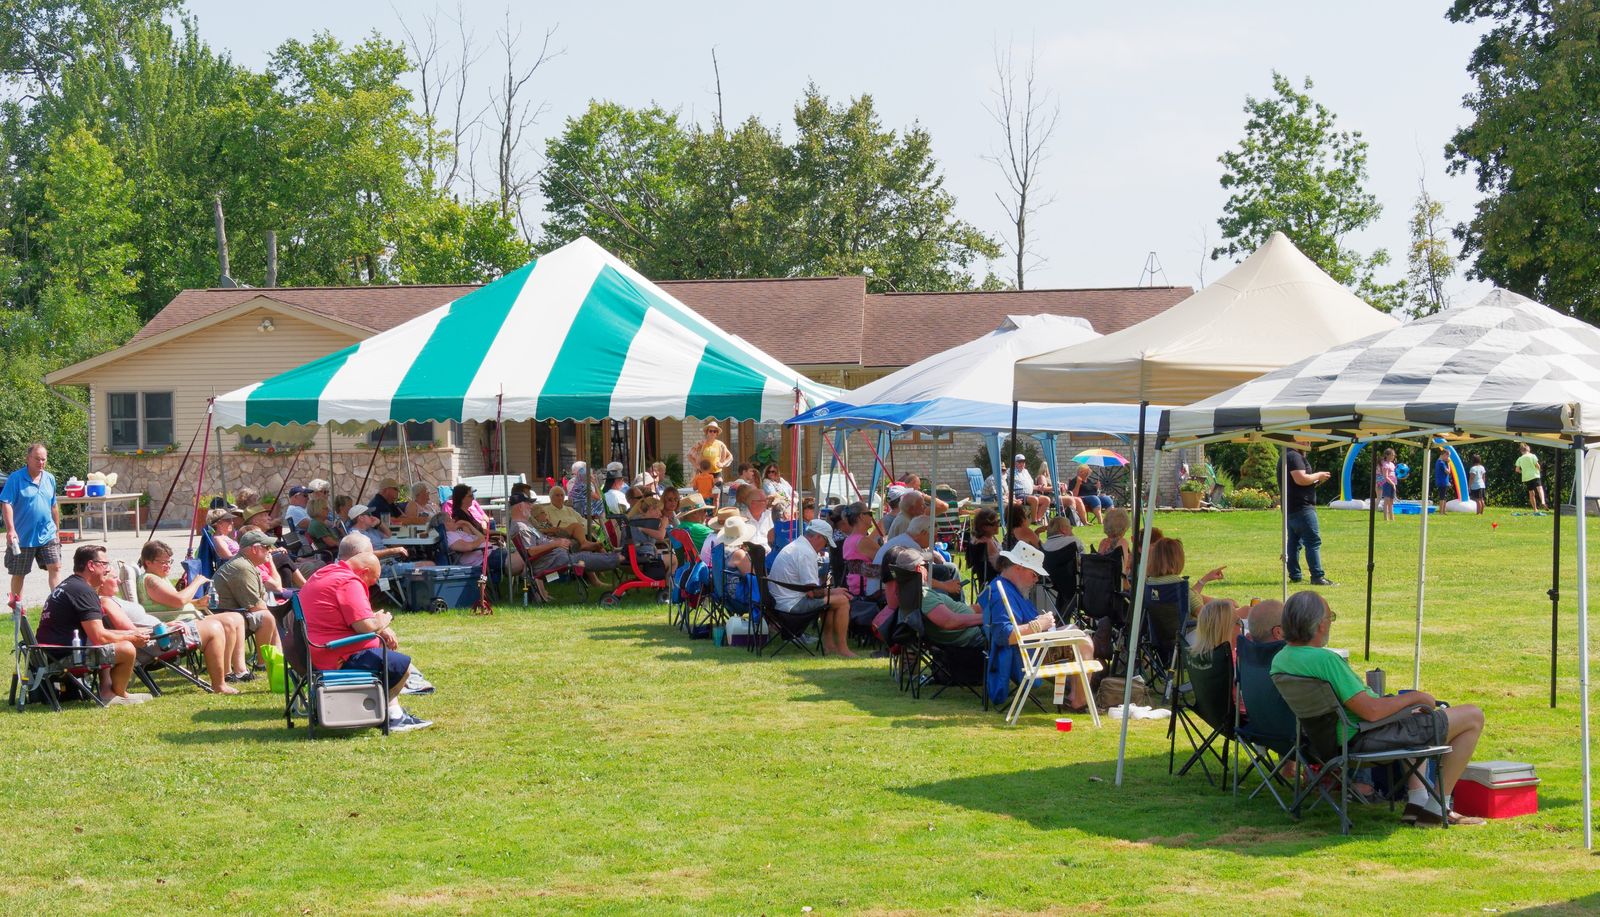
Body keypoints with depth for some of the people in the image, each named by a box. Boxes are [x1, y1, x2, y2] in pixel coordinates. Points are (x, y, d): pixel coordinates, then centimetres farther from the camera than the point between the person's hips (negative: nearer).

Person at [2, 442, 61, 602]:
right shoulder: (16, 478, -10)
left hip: (47, 536, 4)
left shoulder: (50, 479, 7)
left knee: (55, 567, -8)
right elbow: (6, 504, -15)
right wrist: (10, 530, -25)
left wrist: (57, 530, 21)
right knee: (18, 574, 9)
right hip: (22, 537, -4)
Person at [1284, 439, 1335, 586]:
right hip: (1302, 507, -11)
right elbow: (1300, 479, -27)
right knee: (1313, 541, -10)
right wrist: (1318, 476, -11)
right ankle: (1317, 577, -14)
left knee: (1294, 542, 12)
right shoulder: (1294, 457, -15)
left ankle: (1294, 575, 13)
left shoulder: (1287, 456, 20)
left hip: (1290, 509, 11)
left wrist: (1316, 481, 14)